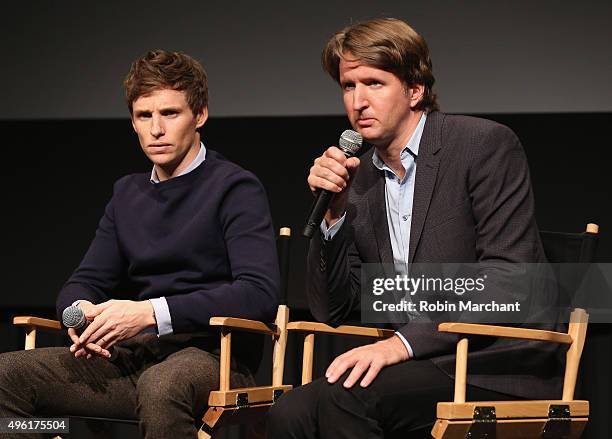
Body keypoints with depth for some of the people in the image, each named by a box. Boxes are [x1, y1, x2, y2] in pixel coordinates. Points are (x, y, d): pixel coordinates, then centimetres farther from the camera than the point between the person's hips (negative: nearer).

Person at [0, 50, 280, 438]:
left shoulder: (235, 188, -1)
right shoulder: (128, 194, 21)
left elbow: (259, 294, -14)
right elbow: (85, 282, 22)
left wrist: (152, 312, -21)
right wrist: (80, 311, -5)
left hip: (209, 355, -6)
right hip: (129, 358, 6)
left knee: (161, 385, -42)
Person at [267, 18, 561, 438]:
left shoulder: (486, 144, -5)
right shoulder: (357, 176, 13)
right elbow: (331, 309, 13)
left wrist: (406, 341, -22)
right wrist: (334, 211, -1)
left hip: (496, 370, -5)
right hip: (421, 369, 5)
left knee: (346, 398, -28)